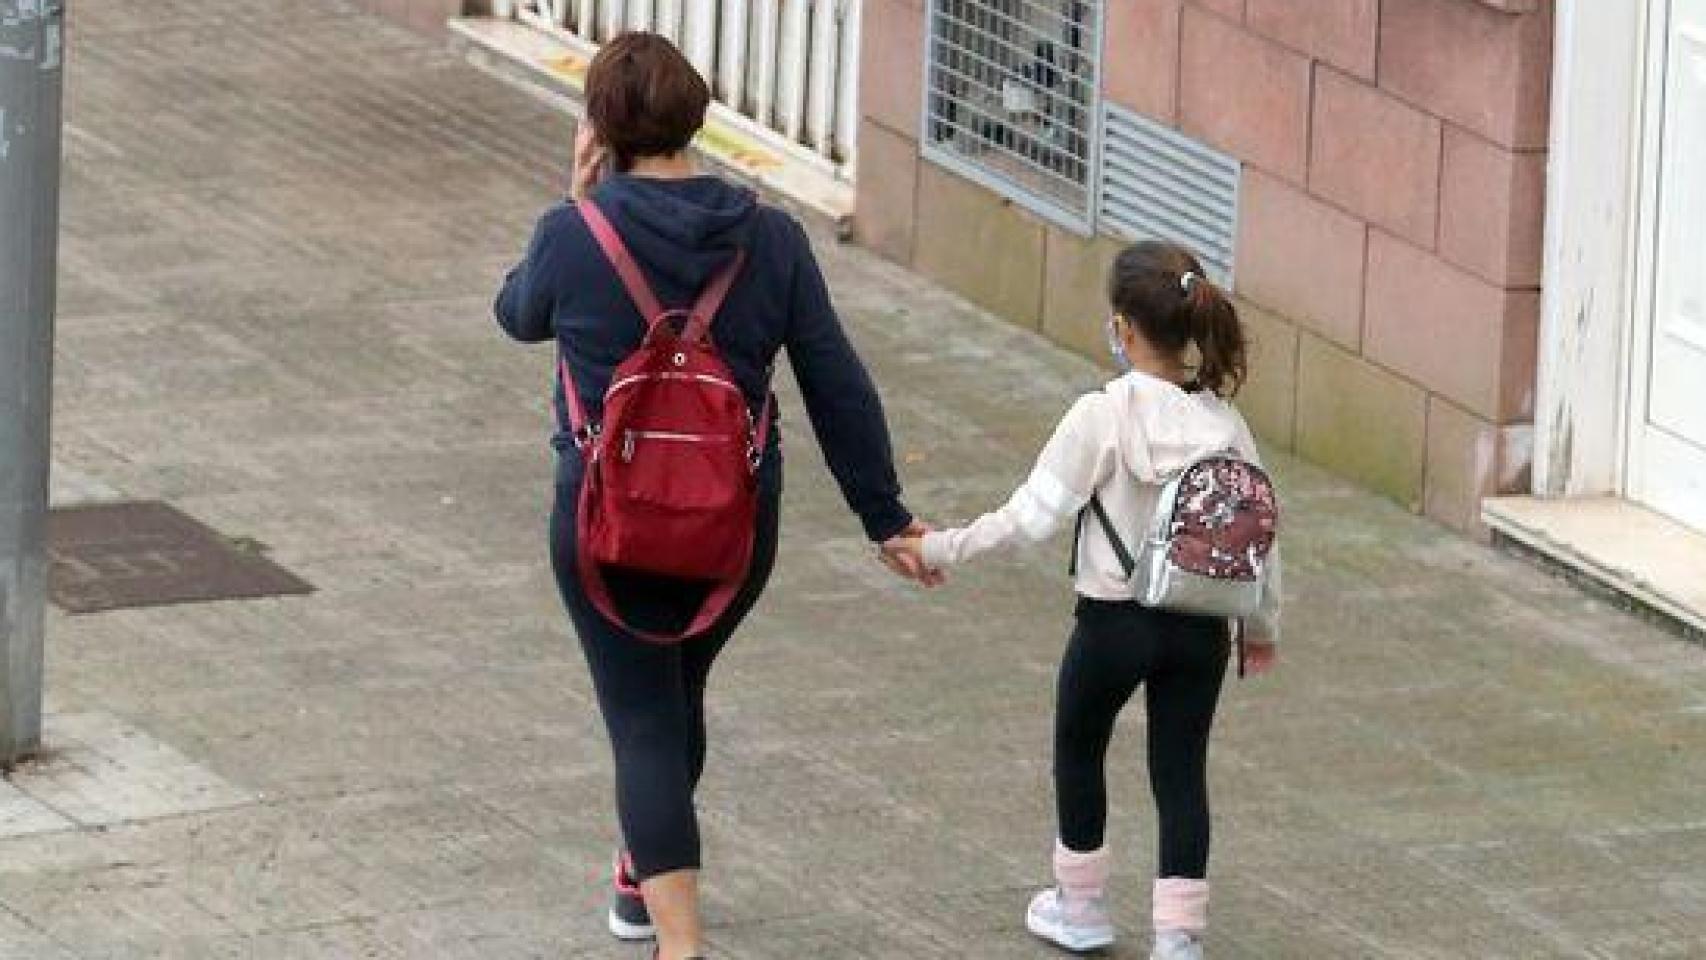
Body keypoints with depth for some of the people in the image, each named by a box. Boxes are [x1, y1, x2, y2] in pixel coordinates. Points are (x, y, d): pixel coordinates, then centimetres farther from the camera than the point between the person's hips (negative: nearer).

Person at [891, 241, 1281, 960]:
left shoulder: (1103, 417, -17)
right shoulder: (1223, 421, -3)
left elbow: (1033, 516, -18)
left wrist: (940, 549, -7)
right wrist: (1264, 625, 17)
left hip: (1115, 622, -3)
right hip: (1202, 627, 3)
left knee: (1078, 749, 21)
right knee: (1181, 772, 11)